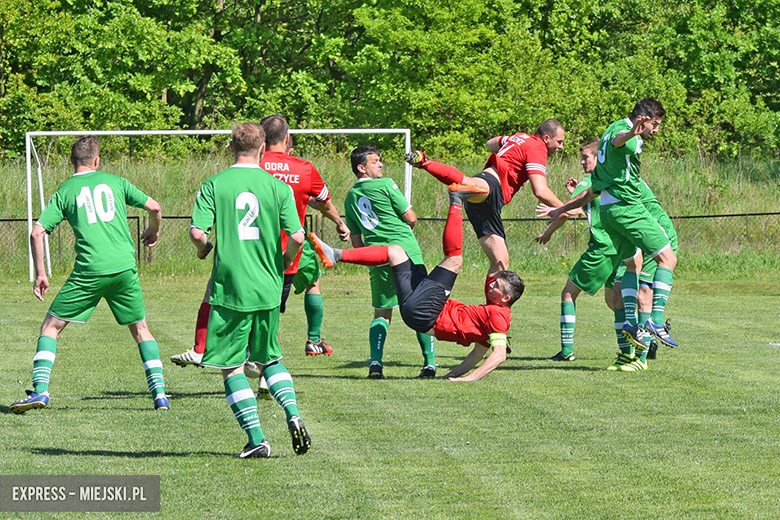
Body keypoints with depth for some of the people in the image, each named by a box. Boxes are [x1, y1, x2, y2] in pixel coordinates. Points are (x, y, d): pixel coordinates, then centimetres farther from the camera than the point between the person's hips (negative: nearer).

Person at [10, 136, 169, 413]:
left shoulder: (65, 191, 8)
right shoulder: (115, 182, 12)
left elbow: (37, 233, 2)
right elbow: (154, 207, 15)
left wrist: (40, 274, 10)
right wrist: (153, 230, 37)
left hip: (89, 271, -2)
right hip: (125, 267, 2)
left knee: (51, 325, 10)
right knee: (140, 329, 18)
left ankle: (40, 390, -3)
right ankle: (159, 392, 8)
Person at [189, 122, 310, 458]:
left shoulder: (214, 185, -3)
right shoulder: (278, 187, 0)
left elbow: (197, 232, -12)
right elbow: (297, 236, -7)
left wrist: (202, 249, 10)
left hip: (230, 290, -3)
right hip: (268, 290, 3)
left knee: (231, 367, 4)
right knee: (270, 359, 21)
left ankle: (257, 439, -4)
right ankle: (292, 415, 0)